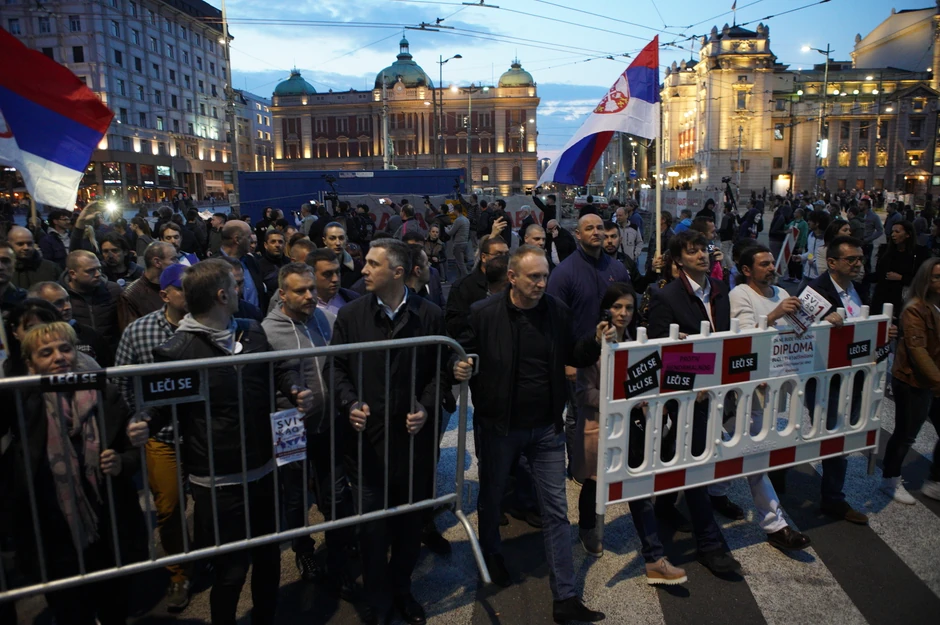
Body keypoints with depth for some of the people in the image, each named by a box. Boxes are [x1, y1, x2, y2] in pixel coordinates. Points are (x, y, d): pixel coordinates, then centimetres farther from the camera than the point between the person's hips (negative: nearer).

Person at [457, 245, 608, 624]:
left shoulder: (557, 311, -2)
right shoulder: (484, 314, -11)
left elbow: (573, 356, 7)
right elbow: (463, 356, -3)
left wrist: (595, 342, -12)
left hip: (547, 426, 2)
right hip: (499, 425, -1)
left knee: (556, 510, 5)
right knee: (491, 496, 19)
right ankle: (490, 553, 49)